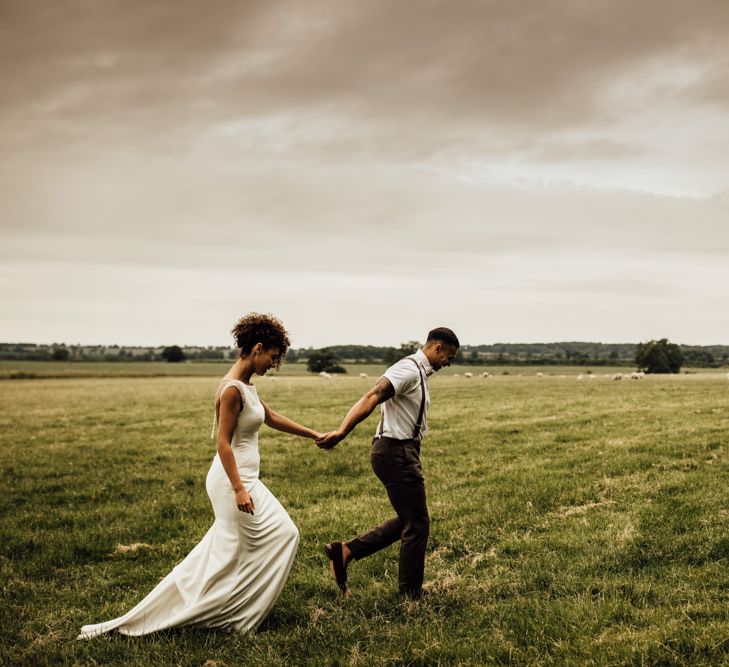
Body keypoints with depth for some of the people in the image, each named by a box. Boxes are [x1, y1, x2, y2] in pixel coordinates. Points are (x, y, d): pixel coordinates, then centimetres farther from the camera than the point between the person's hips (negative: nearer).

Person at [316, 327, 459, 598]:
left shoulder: (419, 372, 16)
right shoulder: (409, 370, -16)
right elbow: (371, 398, -29)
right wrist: (341, 433, -40)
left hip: (401, 452, 10)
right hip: (396, 453, -10)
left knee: (408, 521, 16)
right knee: (416, 523, 1)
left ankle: (345, 550, 14)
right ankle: (411, 592, 15)